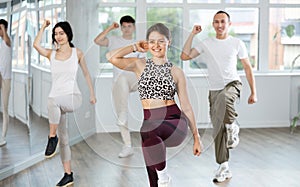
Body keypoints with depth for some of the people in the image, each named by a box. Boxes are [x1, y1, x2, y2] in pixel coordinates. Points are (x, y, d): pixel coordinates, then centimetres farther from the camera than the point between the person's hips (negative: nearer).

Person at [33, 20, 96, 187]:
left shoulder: (77, 53, 5)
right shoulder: (51, 54, 8)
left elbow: (86, 73, 13)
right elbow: (36, 44, -10)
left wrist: (92, 94, 13)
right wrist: (43, 27, 0)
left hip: (72, 97, -3)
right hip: (55, 99, 3)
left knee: (53, 102, -39)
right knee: (63, 138, 6)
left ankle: (52, 138, -25)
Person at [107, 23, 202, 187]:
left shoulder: (176, 72, 6)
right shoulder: (140, 65, 10)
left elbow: (186, 107, 8)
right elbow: (111, 57, -5)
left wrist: (196, 137, 8)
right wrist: (135, 47, 7)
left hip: (174, 122, -3)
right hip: (150, 122, 3)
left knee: (148, 131, -36)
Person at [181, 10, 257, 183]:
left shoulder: (237, 43, 3)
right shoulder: (206, 44, 7)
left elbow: (248, 68, 6)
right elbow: (185, 56, -1)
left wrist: (253, 92, 2)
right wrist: (192, 34, -1)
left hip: (232, 84, -3)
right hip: (214, 89, 3)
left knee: (223, 98, -41)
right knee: (219, 130, 3)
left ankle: (232, 127, -14)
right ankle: (224, 168, 13)